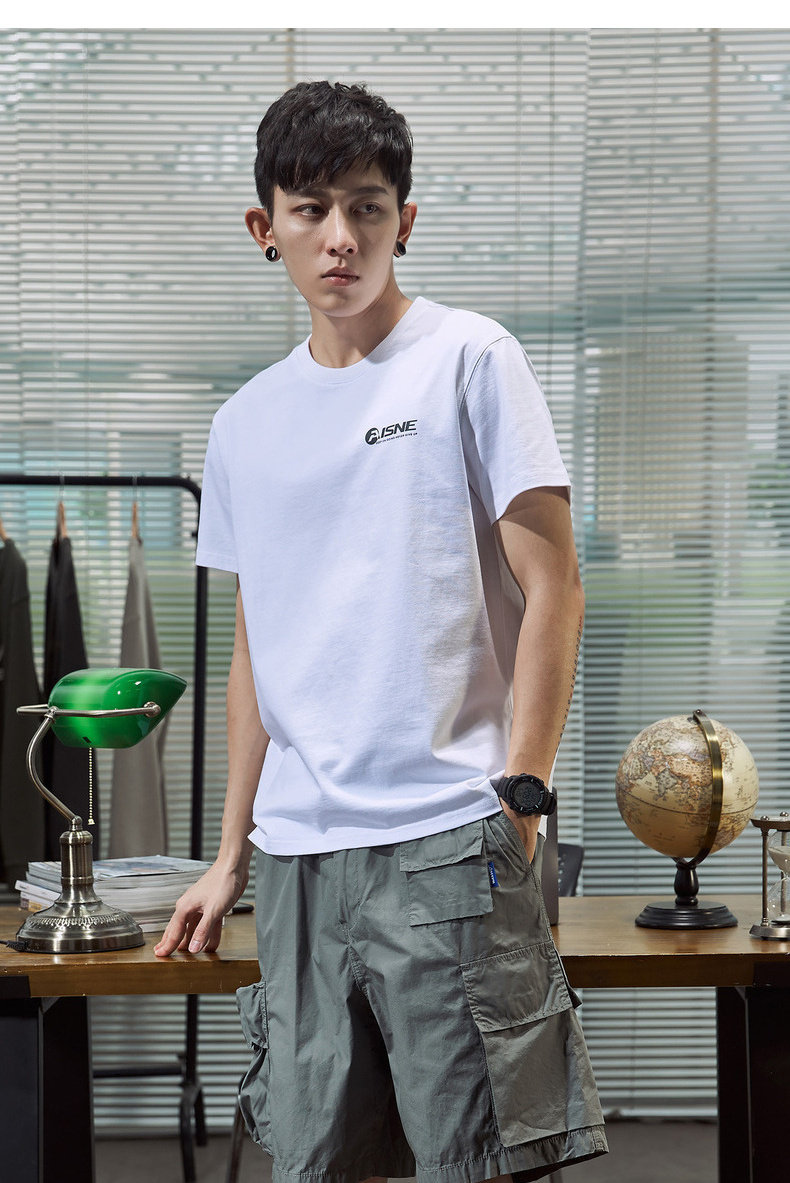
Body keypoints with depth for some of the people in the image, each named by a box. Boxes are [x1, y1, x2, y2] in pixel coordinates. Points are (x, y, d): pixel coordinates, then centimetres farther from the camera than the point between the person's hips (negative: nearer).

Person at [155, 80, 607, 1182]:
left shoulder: (469, 359, 0)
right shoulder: (244, 425, 15)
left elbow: (552, 592, -4)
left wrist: (521, 798, -12)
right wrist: (231, 854, 17)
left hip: (446, 839, -5)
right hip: (296, 849, 5)